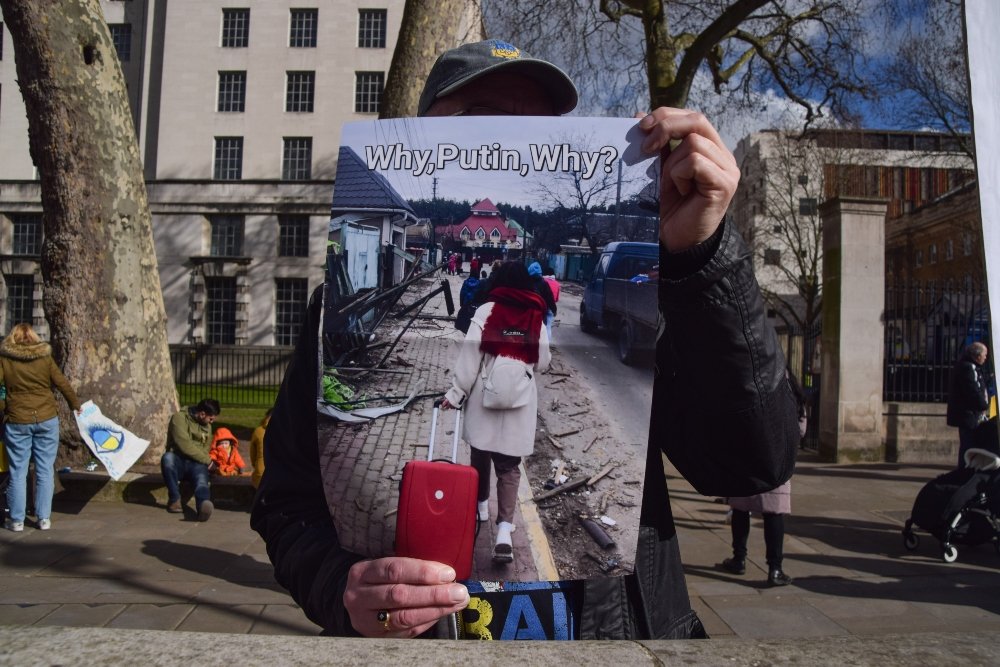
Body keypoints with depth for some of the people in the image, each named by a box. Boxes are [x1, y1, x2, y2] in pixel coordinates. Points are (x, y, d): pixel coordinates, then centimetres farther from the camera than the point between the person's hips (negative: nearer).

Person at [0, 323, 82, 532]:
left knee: (18, 471, 8)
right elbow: (63, 384, 3)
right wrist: (76, 405, 16)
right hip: (47, 419, 1)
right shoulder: (45, 358, 2)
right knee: (45, 470, 7)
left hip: (17, 421, -1)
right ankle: (44, 518, 10)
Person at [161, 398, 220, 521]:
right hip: (178, 461, -2)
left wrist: (207, 462, 1)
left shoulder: (207, 425, 15)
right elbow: (184, 445, -17)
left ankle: (203, 504, -67)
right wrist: (208, 460, -11)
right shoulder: (179, 417, -7)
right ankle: (174, 499, -23)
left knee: (202, 480, -33)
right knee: (167, 457, -38)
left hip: (197, 463, 2)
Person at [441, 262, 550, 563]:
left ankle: (481, 504, 39)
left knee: (480, 453, 20)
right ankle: (504, 529, -9)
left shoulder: (485, 311, -4)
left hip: (485, 396, 0)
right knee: (509, 465, 3)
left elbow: (470, 355, -9)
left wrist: (456, 392, -4)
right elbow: (542, 362, 6)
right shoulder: (536, 318, 1)